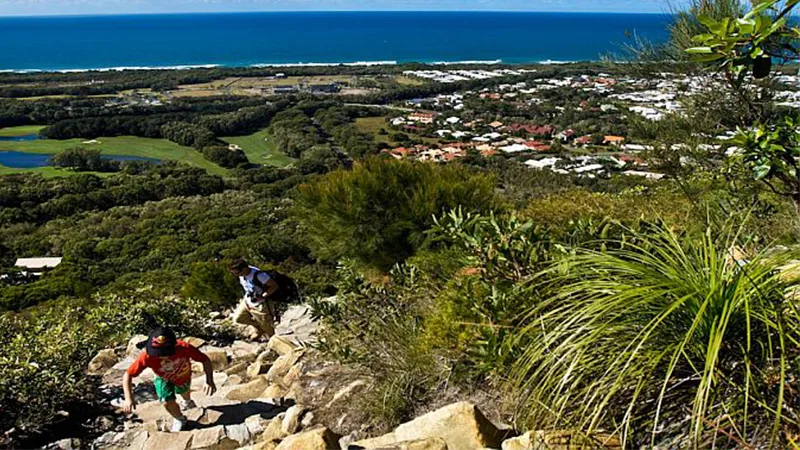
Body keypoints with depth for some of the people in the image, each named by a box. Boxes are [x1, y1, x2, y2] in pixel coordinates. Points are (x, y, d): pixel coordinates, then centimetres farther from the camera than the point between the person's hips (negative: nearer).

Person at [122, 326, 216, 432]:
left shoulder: (184, 348, -46)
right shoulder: (147, 355, -45)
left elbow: (205, 359, -34)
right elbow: (127, 375, -35)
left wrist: (209, 381, -48)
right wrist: (128, 398, -46)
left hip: (183, 376, 1)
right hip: (164, 379, -1)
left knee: (184, 391, 29)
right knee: (167, 402, -17)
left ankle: (187, 402, 69)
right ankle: (179, 419, 20)